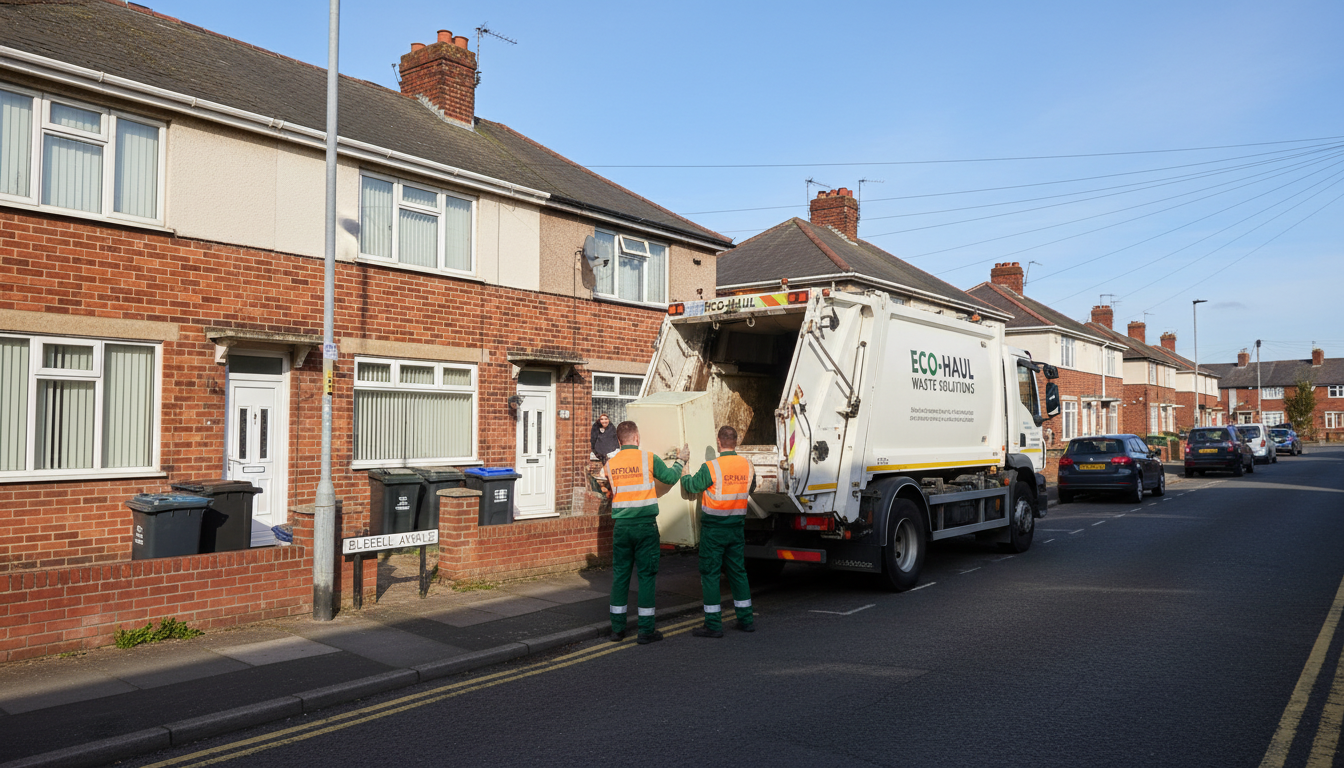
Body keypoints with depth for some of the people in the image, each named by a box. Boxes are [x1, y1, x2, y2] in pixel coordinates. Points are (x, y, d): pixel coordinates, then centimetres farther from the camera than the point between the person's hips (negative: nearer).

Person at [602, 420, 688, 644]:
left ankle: (617, 628, 16)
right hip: (645, 525, -3)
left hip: (621, 526, 3)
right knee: (646, 575, 3)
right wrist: (680, 460, 23)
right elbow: (671, 477, 5)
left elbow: (610, 493, 12)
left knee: (620, 575, 11)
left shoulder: (610, 464, 3)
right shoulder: (648, 458, -6)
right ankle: (646, 630, 6)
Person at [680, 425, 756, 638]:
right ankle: (746, 620, 21)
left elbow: (692, 486, -4)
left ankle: (713, 625, 3)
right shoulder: (747, 465, -1)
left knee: (710, 573, 2)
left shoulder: (711, 467, -16)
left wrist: (683, 476, 16)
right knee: (737, 571, 15)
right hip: (736, 527, 5)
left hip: (714, 529, -5)